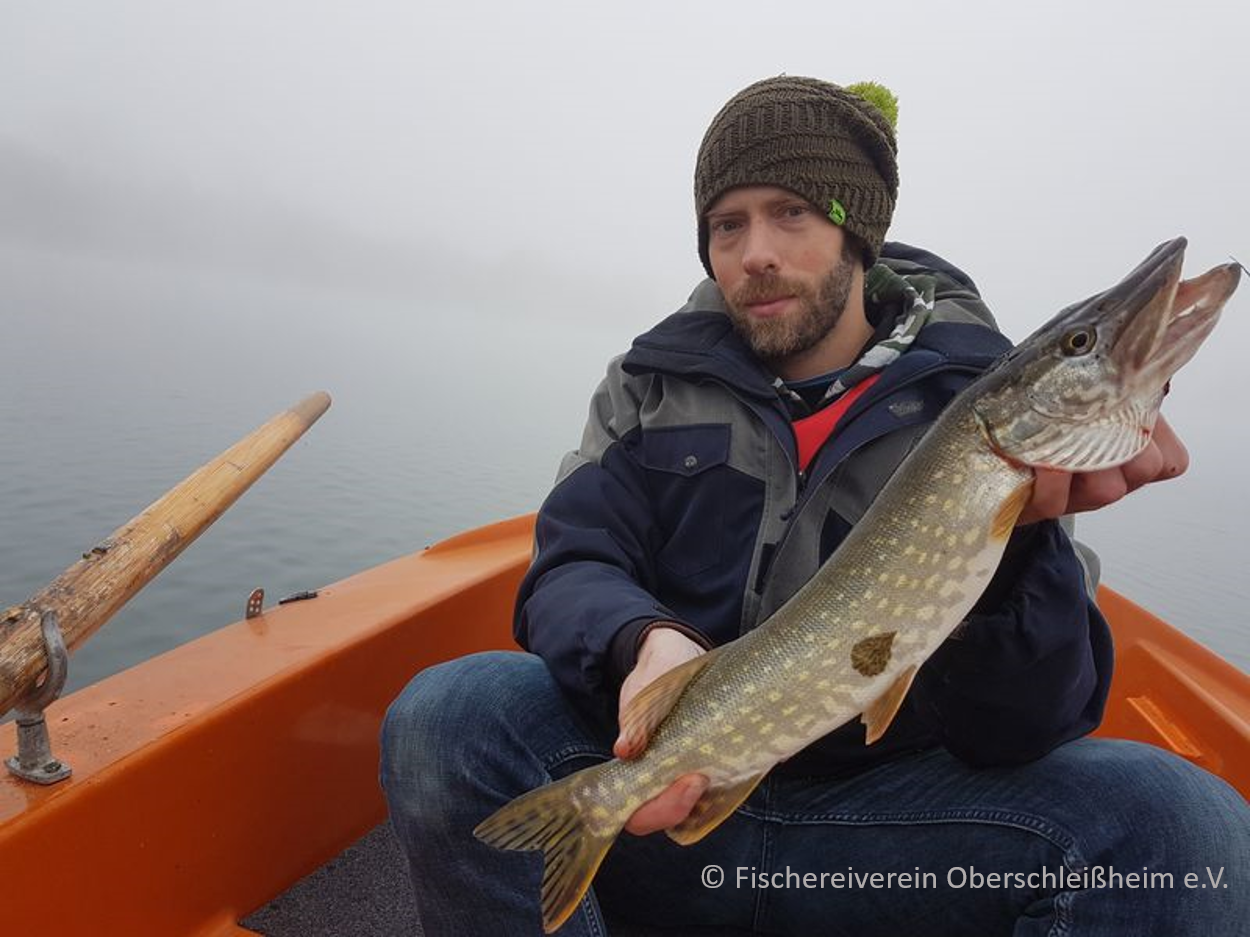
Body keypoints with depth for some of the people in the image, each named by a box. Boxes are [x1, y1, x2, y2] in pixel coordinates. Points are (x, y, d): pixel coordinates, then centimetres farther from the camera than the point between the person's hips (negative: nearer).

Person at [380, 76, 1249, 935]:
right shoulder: (655, 381, 2)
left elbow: (1021, 732, -10)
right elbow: (571, 573, -6)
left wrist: (1015, 528, -30)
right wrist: (645, 643, -30)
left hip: (888, 808, -1)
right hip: (664, 786, 2)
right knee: (448, 712, -26)